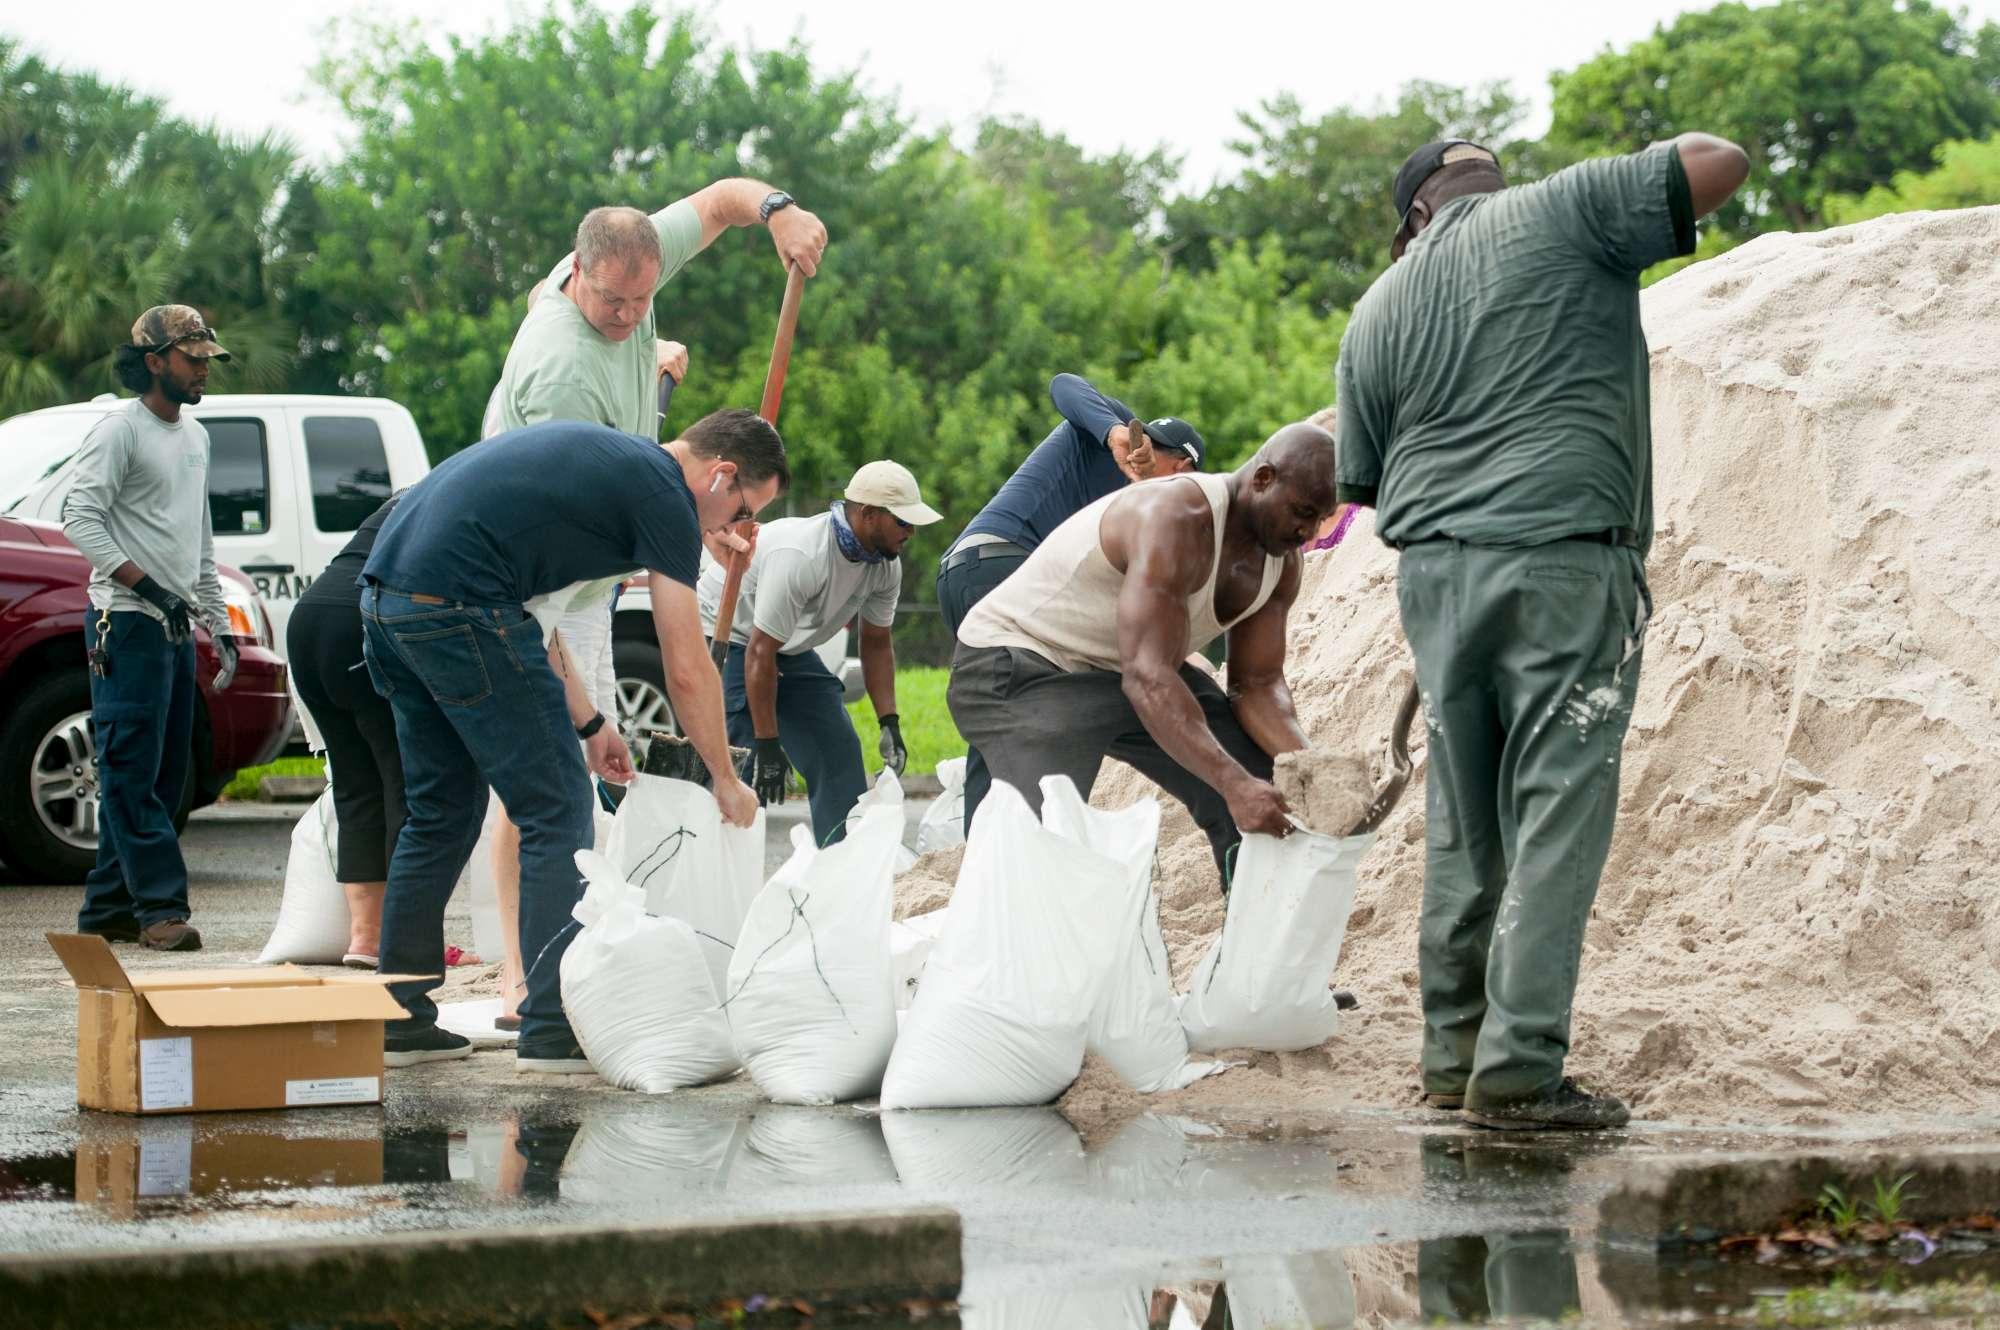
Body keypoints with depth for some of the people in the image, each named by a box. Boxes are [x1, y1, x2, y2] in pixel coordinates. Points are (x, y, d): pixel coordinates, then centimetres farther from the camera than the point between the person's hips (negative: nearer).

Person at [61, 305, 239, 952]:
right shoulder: (120, 428, -6)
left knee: (163, 774, 7)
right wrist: (143, 583, -22)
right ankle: (161, 907, -14)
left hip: (175, 625, 9)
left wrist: (220, 625, 21)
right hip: (127, 624, -9)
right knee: (132, 771, -10)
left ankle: (107, 910, 11)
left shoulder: (195, 436, 19)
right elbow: (80, 517, -15)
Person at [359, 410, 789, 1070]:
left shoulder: (600, 454, 26)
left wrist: (587, 722, 30)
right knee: (557, 811, 0)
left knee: (441, 811, 20)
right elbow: (687, 672, -1)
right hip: (455, 603, -9)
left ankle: (399, 1021, 22)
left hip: (386, 592, 9)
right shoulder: (664, 495, 0)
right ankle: (553, 1029, 0)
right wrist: (726, 780, 13)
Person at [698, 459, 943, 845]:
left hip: (790, 649, 8)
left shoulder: (885, 566, -9)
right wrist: (767, 746, -29)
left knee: (838, 752, 0)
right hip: (727, 638, -8)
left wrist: (889, 723, -5)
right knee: (742, 765, -21)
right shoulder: (800, 556, -35)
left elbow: (876, 643, 5)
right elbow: (760, 653, -32)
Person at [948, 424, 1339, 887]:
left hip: (1131, 666, 9)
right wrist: (1232, 783, -49)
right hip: (1019, 669, -9)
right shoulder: (1176, 520, -32)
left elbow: (1258, 684, 0)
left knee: (1267, 793, -3)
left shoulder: (1281, 563, -4)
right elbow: (1147, 678, -40)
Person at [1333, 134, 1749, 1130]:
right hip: (1564, 562, -5)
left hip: (1431, 570, 5)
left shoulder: (1376, 315, 15)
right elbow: (1721, 164, -2)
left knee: (1462, 826, 14)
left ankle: (1453, 1055, 18)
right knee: (1557, 820, -4)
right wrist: (1671, 161, 18)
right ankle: (1518, 1073, -7)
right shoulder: (1565, 211, -1)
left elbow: (1365, 481, 18)